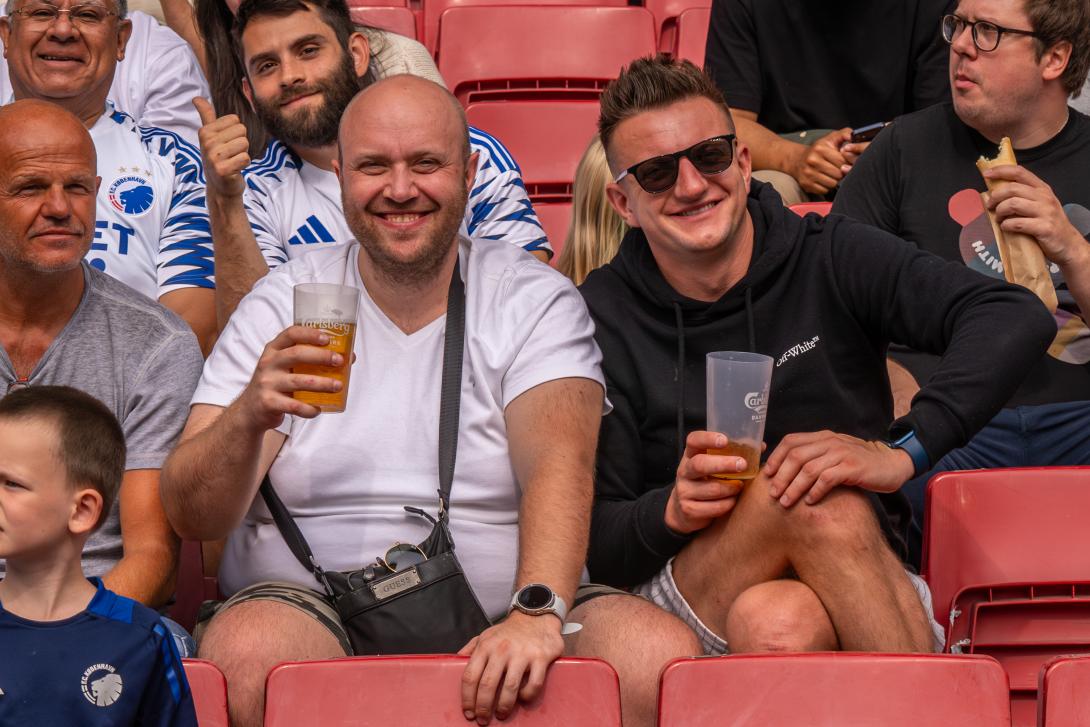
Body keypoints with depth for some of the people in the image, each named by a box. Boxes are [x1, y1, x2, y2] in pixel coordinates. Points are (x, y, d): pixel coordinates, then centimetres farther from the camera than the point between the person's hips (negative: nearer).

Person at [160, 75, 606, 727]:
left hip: (495, 612, 0)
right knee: (245, 652, -34)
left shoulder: (536, 302, 5)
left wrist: (536, 616, -33)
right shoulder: (282, 308, 7)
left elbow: (558, 467, -13)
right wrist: (249, 416, -23)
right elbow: (191, 517, 0)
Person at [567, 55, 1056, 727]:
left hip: (863, 592, 0)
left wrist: (903, 451, -27)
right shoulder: (604, 318, 2)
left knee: (777, 622, -37)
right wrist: (672, 512, -21)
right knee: (817, 499, -31)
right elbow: (593, 541, 1)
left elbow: (1017, 317, -15)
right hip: (685, 598, 0)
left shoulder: (827, 261, 0)